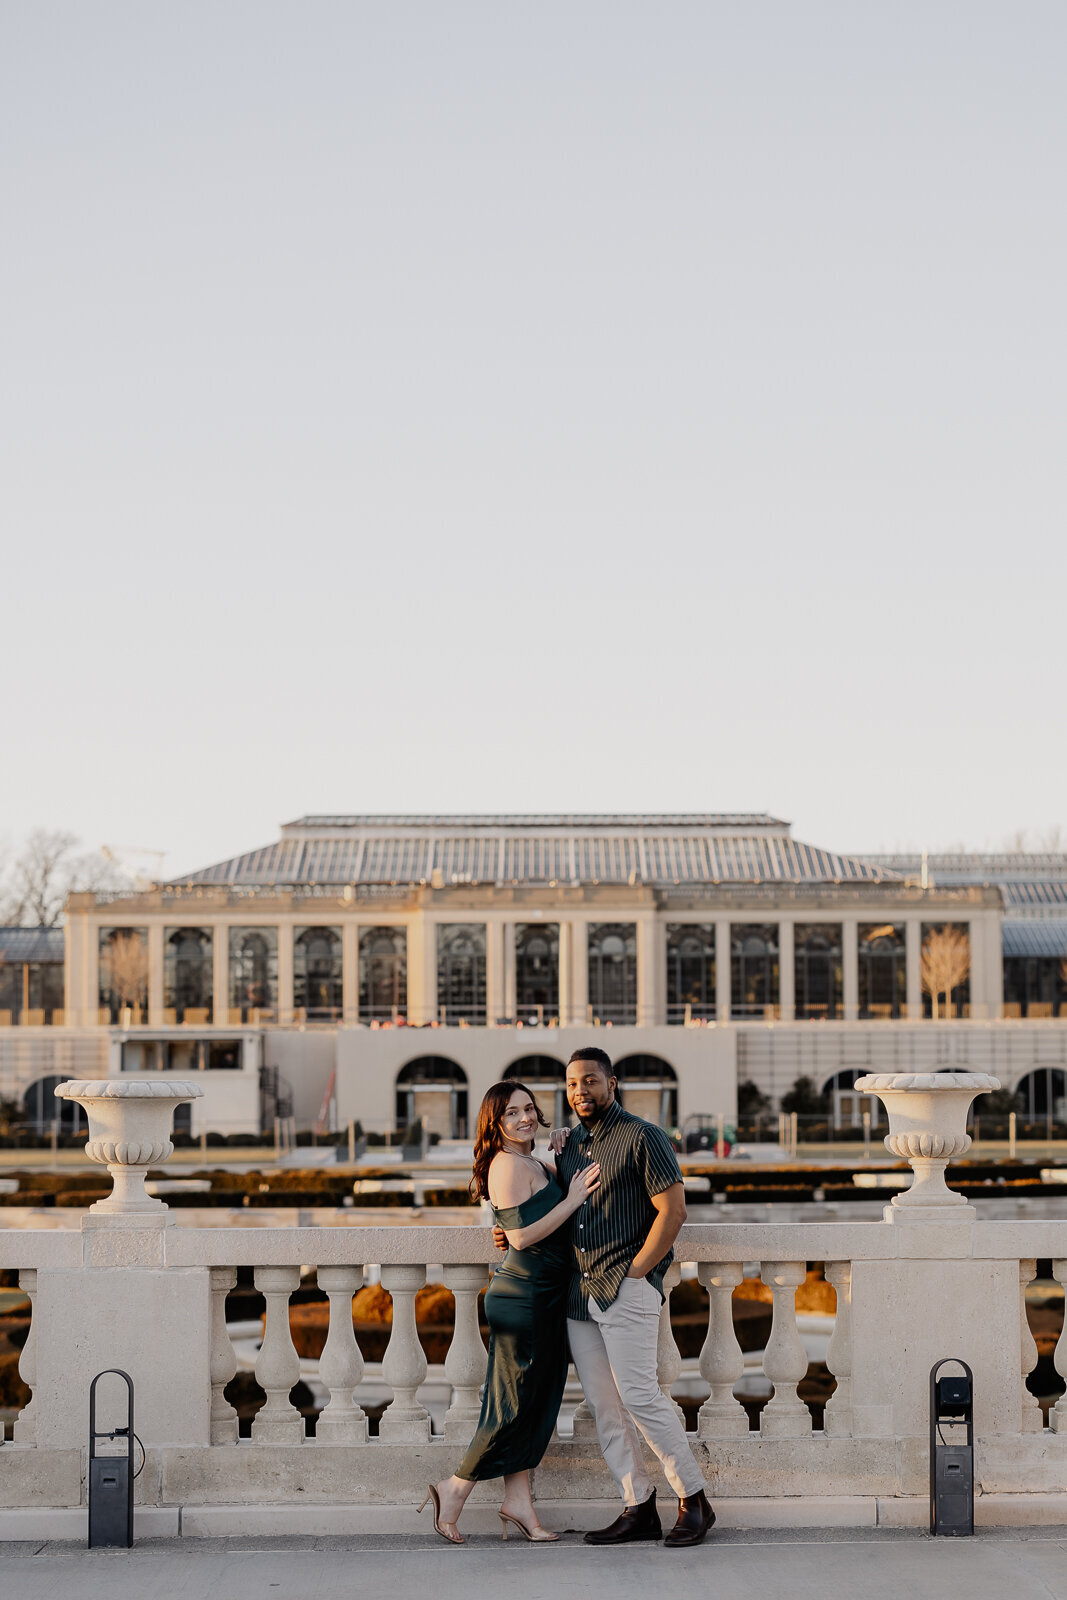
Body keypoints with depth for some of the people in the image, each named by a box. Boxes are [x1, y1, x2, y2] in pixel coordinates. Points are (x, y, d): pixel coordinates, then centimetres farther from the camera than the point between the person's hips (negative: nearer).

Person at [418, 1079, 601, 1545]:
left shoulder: (537, 1165, 15)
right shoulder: (508, 1165, -13)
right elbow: (521, 1235, -19)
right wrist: (573, 1199, -16)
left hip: (546, 1297, 9)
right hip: (524, 1294, -9)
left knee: (538, 1401, 10)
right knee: (516, 1405, -3)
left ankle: (517, 1502, 14)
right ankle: (455, 1491, 7)